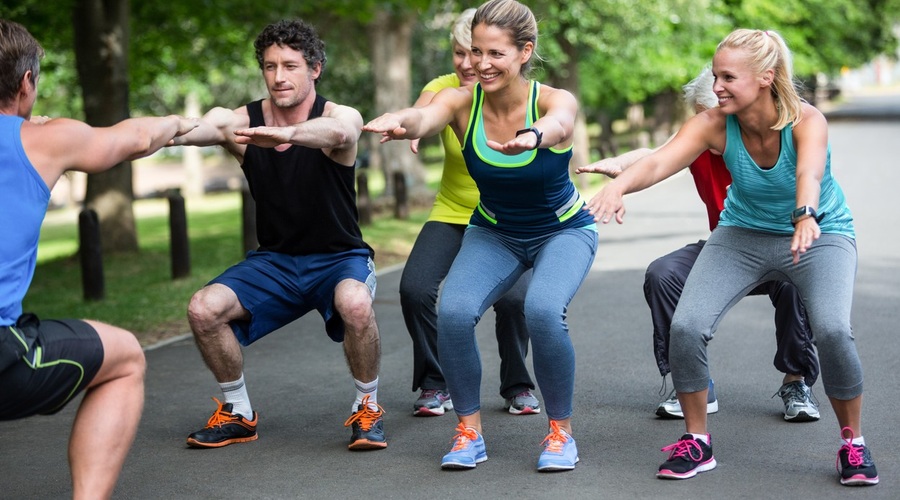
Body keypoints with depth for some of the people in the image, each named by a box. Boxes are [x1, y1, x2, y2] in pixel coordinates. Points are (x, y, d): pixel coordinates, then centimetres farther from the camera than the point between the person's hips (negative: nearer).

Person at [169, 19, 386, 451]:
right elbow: (196, 129, -27)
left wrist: (285, 133, -62)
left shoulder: (340, 116, -15)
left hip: (340, 257, -3)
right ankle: (238, 413, 6)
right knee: (203, 309, -18)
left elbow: (337, 131, -41)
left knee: (355, 304, -36)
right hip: (274, 260, 4)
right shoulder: (241, 121, -5)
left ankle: (367, 408, -9)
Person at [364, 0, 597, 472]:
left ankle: (561, 432, -8)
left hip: (564, 231, -2)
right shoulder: (461, 101, -20)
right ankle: (469, 430, -2)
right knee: (453, 312, -24)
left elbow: (557, 122, -49)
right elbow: (425, 116, -42)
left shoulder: (555, 100, -25)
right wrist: (399, 122, -68)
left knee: (543, 311, -31)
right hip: (493, 233, 3)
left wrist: (533, 136, -74)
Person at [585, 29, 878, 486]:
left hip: (822, 233, -3)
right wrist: (618, 186, -59)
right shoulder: (715, 125, -21)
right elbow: (660, 162, -37)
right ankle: (697, 442, 4)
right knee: (686, 326, -18)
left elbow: (809, 172, -48)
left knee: (832, 330, -28)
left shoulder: (806, 121, -27)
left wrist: (805, 217, -70)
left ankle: (853, 444, -2)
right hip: (743, 233, 3)